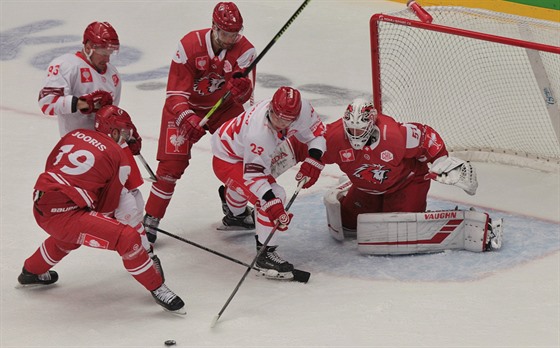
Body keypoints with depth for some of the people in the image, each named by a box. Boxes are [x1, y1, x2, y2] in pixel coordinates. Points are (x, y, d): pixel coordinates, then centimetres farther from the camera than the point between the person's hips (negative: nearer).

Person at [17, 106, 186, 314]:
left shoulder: (75, 135, 13)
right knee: (128, 238, -10)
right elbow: (108, 205, 4)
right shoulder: (119, 158, -1)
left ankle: (32, 272, 57)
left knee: (71, 231, 41)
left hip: (40, 205, 8)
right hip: (62, 214, -8)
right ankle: (157, 289, -4)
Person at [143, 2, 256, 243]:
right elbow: (175, 94, -27)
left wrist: (241, 86, -50)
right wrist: (188, 120, -43)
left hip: (224, 107, 3)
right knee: (172, 163, -12)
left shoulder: (244, 50, -21)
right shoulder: (189, 45, -27)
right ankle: (151, 219, -1)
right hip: (185, 107, -3)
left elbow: (243, 98, -26)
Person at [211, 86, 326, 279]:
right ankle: (266, 254, -14)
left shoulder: (302, 108, -26)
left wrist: (313, 160, -19)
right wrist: (273, 205, -46)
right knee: (274, 195, -25)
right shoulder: (258, 132, -42)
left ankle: (234, 215, 73)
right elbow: (254, 174, -37)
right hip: (227, 159, -8)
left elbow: (316, 131, -5)